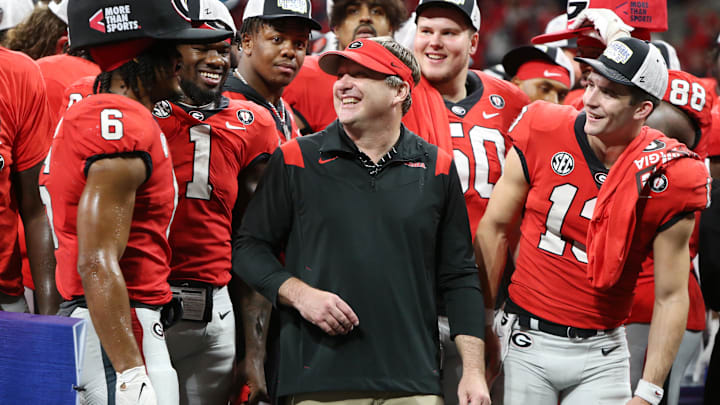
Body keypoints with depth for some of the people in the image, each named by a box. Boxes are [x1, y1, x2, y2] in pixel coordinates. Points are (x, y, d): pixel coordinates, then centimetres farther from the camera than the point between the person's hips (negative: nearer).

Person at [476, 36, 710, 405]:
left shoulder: (667, 179, -9)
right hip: (526, 340, 0)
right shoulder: (543, 137, -8)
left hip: (601, 355, 0)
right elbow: (494, 228, 4)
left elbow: (670, 297, -4)